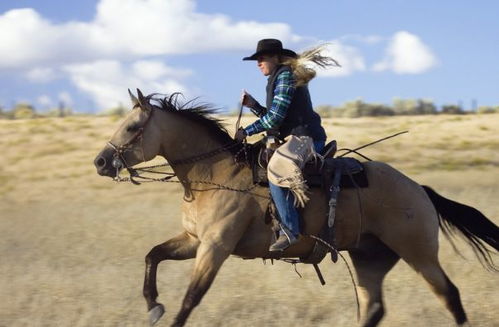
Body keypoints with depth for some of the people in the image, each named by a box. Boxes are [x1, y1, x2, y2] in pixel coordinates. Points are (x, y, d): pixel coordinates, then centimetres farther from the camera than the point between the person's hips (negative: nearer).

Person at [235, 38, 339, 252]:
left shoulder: (285, 76, -11)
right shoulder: (278, 78, 21)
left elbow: (275, 117, -17)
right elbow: (271, 116, 22)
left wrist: (246, 132, -12)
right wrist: (253, 105, 7)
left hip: (306, 139, -12)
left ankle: (289, 230, -31)